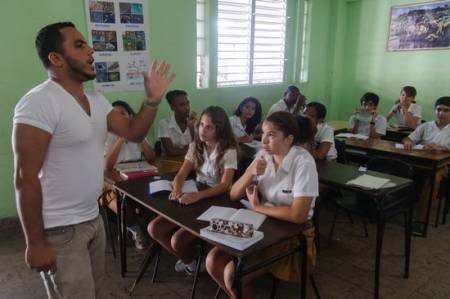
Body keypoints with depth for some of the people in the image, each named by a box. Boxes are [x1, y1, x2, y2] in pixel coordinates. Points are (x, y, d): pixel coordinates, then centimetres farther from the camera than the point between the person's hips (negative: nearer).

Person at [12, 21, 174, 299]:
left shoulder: (96, 99, 6)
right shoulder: (39, 103, -20)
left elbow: (134, 132, 9)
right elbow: (26, 178, -21)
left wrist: (152, 99, -7)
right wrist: (35, 242, -19)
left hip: (93, 219, 8)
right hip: (60, 230, -8)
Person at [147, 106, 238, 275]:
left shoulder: (229, 151, -13)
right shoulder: (195, 147, 5)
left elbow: (225, 185, -22)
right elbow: (181, 174, -3)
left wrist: (197, 196, -38)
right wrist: (176, 190, -27)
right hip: (194, 199, 6)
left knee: (177, 241, -22)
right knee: (154, 229, -7)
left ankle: (197, 259, 15)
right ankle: (189, 259, 16)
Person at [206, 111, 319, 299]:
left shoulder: (303, 162, -21)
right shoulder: (263, 156, -2)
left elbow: (298, 215, -28)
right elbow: (233, 195, 0)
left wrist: (257, 207, -15)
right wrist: (250, 173, -20)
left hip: (293, 234, -6)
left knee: (232, 273, -19)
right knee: (213, 261, -7)